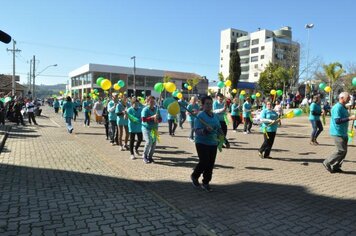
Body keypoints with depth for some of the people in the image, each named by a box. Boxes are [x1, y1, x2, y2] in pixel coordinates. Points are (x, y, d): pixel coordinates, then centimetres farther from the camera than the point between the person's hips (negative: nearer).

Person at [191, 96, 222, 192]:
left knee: (210, 164, 7)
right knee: (204, 162, -10)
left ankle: (206, 183, 22)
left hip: (213, 143, 6)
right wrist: (205, 130, -37)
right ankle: (194, 176, 19)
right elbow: (197, 131, -20)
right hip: (202, 143, -6)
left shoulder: (215, 116, 10)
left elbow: (219, 129, 21)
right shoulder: (200, 116, -11)